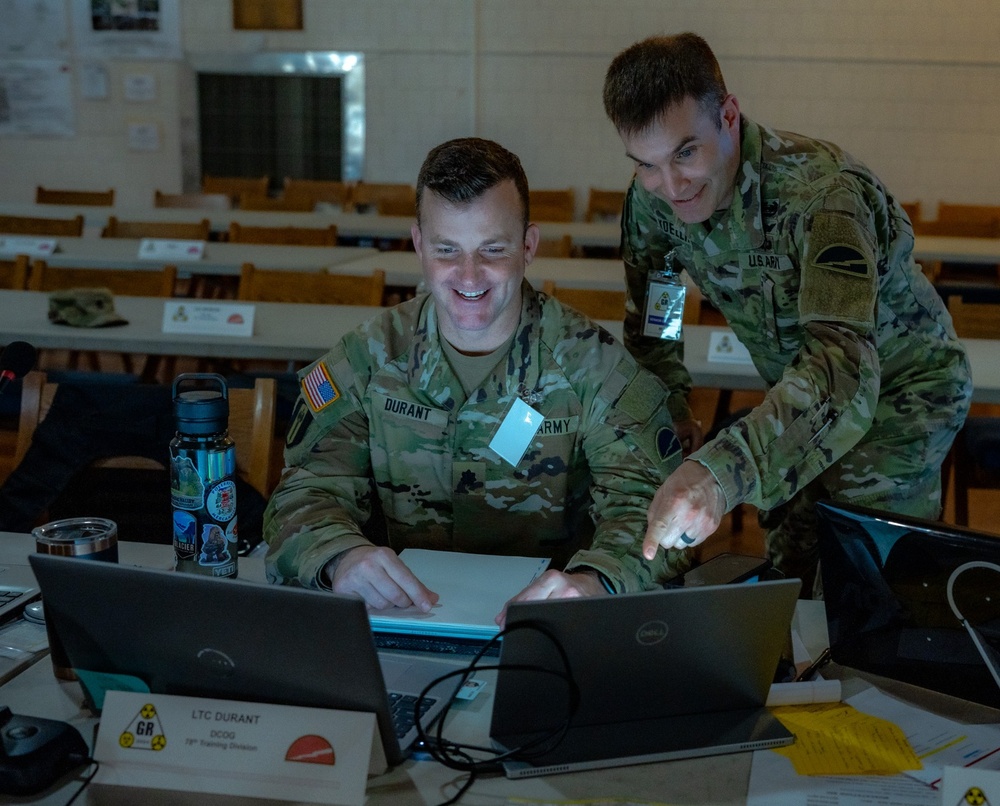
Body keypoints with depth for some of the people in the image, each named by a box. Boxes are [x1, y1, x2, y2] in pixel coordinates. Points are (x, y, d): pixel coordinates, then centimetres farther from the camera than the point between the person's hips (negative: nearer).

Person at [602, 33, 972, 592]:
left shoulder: (821, 191, -37)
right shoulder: (652, 195, -17)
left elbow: (844, 366, -52)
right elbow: (648, 318, 4)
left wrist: (722, 472, -66)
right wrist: (671, 412, -6)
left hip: (899, 387, -5)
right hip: (798, 392, 6)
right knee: (788, 578, 12)